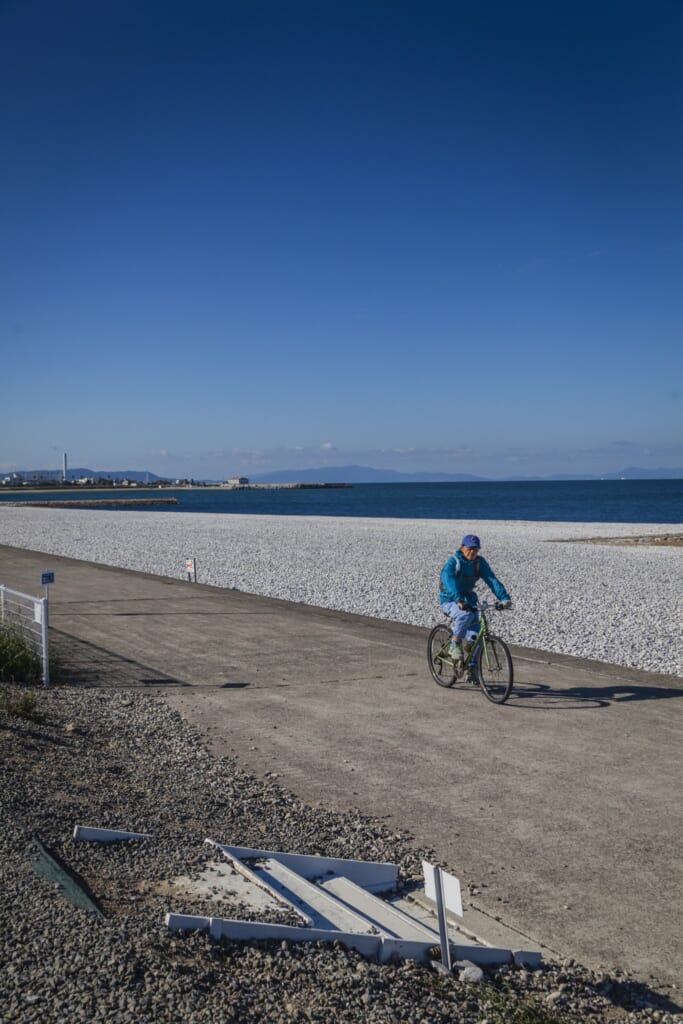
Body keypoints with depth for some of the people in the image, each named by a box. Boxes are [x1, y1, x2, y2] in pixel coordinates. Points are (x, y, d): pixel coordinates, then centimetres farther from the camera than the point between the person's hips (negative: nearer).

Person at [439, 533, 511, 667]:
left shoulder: (480, 562, -3)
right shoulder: (453, 562, -17)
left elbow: (492, 580, -12)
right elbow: (448, 579, -35)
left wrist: (504, 597, -29)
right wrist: (458, 600, -52)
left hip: (468, 599, 5)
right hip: (450, 600, -5)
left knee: (476, 635, -7)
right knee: (466, 614, -36)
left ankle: (472, 668, 8)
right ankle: (455, 645, -18)